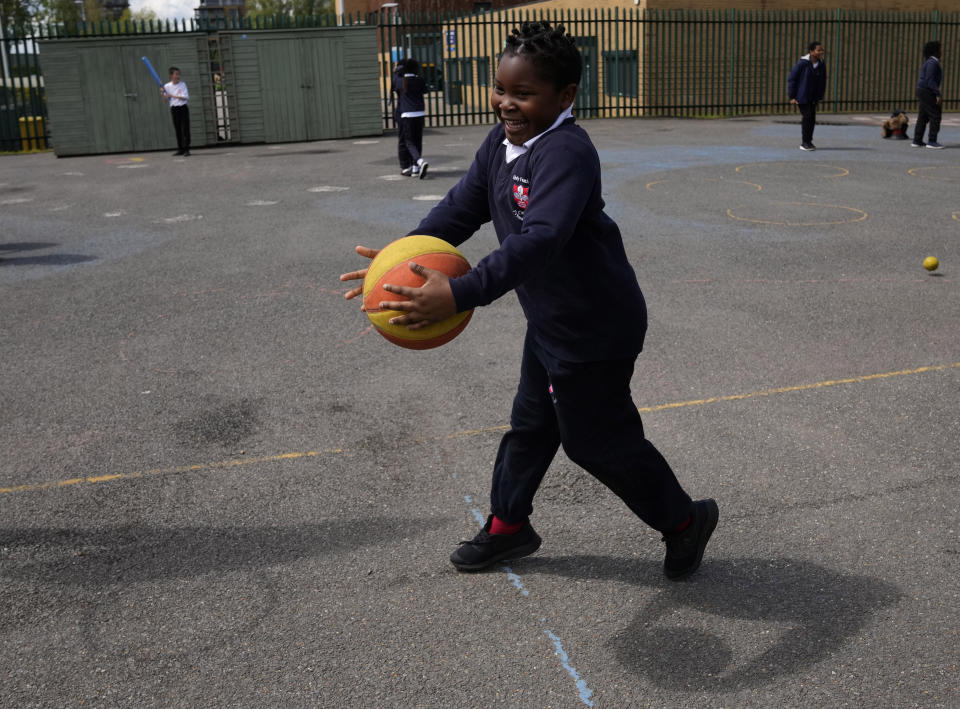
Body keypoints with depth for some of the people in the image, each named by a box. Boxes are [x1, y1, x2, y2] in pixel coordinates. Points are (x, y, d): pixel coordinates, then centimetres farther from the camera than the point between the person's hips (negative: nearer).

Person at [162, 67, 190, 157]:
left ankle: (186, 149, -9)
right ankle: (180, 149, 12)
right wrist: (162, 94, -9)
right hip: (173, 109, 3)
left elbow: (186, 97, -11)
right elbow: (166, 100, 10)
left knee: (185, 129, -8)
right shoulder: (167, 86, 5)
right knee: (177, 130, 6)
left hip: (183, 108, -3)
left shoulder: (183, 84, -2)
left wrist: (173, 96, -15)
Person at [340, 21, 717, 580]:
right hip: (550, 320, 10)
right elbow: (464, 207, 4)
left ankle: (685, 520, 29)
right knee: (531, 425, 22)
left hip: (594, 328, -9)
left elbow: (540, 240, -41)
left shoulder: (566, 153, -29)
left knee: (597, 439, 6)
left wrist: (459, 295, -49)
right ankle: (508, 526, 42)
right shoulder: (502, 142, 1)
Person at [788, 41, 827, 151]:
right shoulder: (803, 63, -15)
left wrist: (820, 96, 8)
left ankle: (808, 141, 19)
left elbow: (823, 82, 12)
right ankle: (804, 142, -2)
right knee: (807, 116, -11)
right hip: (801, 97, -6)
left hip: (813, 98, 6)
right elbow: (791, 79, -11)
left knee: (812, 118, 6)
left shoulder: (821, 65, 1)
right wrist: (792, 97, -12)